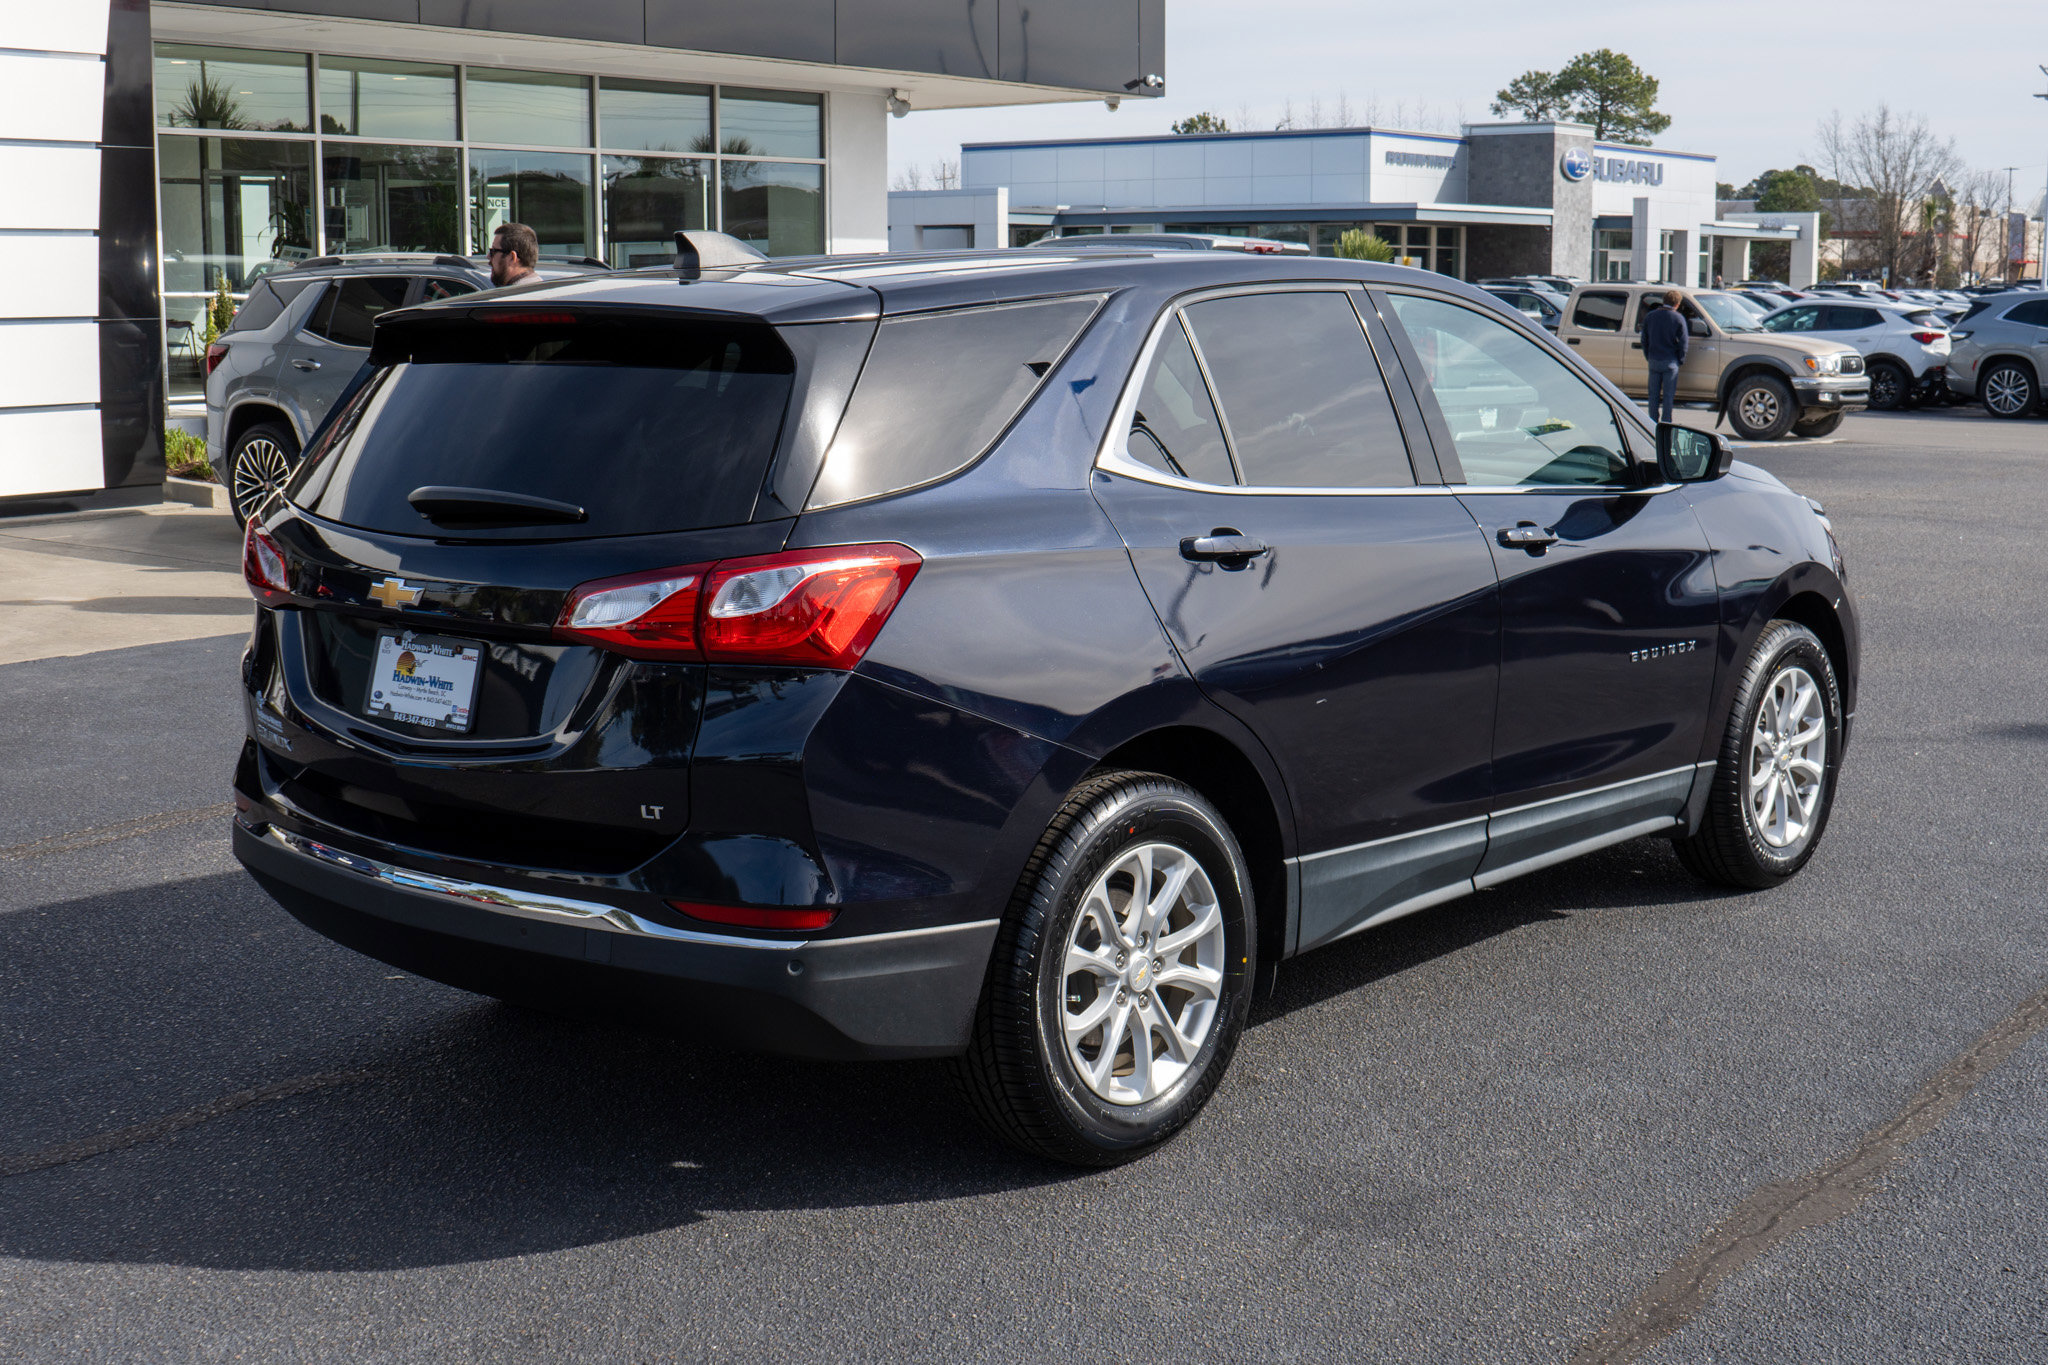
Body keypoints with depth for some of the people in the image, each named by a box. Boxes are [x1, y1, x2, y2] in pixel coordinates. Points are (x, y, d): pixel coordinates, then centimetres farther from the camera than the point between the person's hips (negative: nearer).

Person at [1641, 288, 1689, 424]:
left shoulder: (1650, 316, 5)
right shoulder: (1678, 318, -7)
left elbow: (1644, 339, 10)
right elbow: (1683, 341, -5)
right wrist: (1681, 360, 5)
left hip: (1654, 360, 3)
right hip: (1670, 361, -3)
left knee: (1654, 394, 10)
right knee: (1668, 395, 1)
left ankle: (1653, 422, 11)